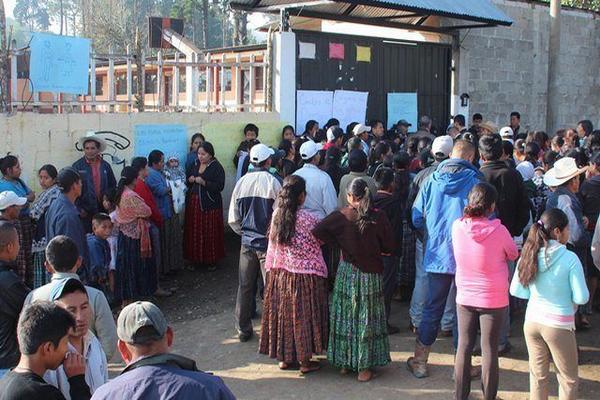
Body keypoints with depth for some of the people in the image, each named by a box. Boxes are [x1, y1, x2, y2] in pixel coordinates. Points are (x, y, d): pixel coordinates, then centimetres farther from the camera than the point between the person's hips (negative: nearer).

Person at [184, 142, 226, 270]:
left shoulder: (217, 167, -8)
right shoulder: (195, 164, 10)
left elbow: (220, 186, -15)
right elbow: (186, 177, 19)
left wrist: (203, 182, -22)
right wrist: (190, 179, -4)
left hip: (209, 205, -5)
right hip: (193, 203, 5)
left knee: (210, 233, 0)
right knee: (194, 232, 7)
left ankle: (211, 260, 12)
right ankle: (195, 258, 18)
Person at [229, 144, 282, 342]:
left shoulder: (241, 182, 2)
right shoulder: (271, 181, -13)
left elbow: (233, 219, 4)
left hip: (247, 241, 5)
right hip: (268, 242, -5)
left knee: (245, 286, 14)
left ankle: (243, 329, 23)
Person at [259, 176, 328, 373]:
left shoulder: (276, 215, -3)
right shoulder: (308, 219, -19)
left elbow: (273, 245, 6)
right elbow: (322, 240, -3)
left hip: (279, 273, 5)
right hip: (304, 274, -5)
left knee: (282, 312, 15)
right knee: (303, 314, 7)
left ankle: (284, 357, 25)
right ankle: (304, 360, 16)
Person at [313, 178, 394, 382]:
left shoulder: (341, 216, -10)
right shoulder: (379, 217, -10)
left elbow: (316, 232, -16)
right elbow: (389, 248, -5)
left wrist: (338, 242, -3)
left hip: (347, 272, 0)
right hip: (371, 274, 0)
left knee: (345, 316, 13)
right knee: (367, 319, 8)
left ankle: (345, 362, 22)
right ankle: (364, 367, 13)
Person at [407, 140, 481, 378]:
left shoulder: (432, 180, 2)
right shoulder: (474, 180, -7)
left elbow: (417, 218, 5)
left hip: (437, 254, 3)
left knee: (432, 308, 12)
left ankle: (419, 362, 20)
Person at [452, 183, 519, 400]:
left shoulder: (457, 226, -10)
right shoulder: (498, 230, -19)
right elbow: (513, 255, -1)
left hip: (465, 298, 3)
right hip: (494, 300, -3)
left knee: (464, 347, 14)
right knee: (489, 350, 8)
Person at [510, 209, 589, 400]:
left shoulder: (529, 255, -4)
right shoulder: (570, 259, -17)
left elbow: (515, 290, 2)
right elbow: (581, 298, -14)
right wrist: (564, 294, 7)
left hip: (532, 321, 5)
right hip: (559, 325, -4)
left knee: (538, 375, 18)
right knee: (569, 379, 14)